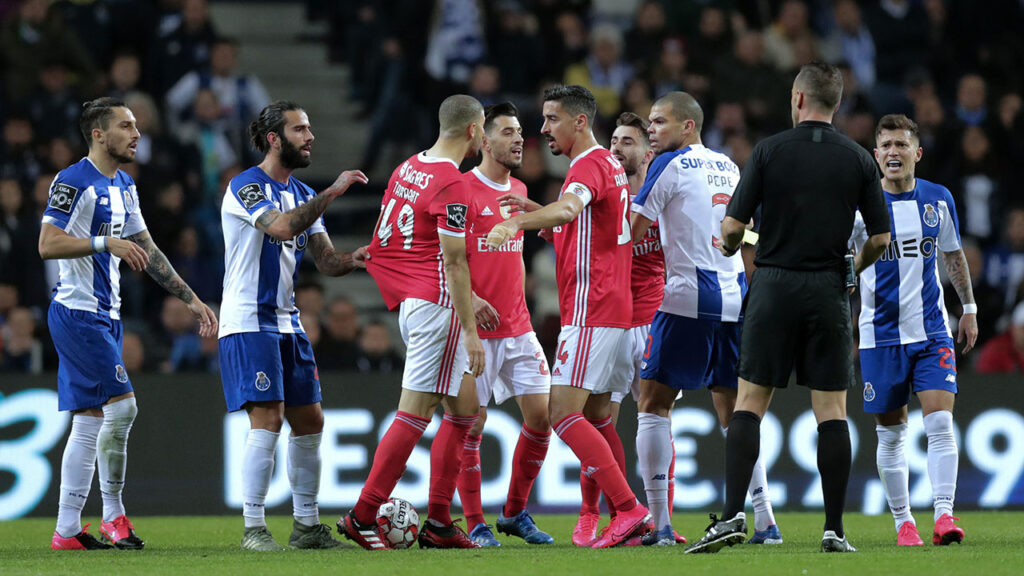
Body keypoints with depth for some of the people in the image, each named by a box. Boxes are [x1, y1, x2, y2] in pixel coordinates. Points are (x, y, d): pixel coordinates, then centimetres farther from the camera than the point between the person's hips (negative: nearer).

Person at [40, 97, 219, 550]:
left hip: (105, 316, 9)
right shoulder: (73, 181, -12)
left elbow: (147, 253, 22)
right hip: (78, 312, -9)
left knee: (90, 421, 6)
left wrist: (190, 299, 19)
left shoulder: (124, 187, 16)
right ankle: (113, 513, -4)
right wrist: (107, 243, -26)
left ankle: (67, 530, 7)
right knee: (121, 405, -14)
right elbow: (48, 244, -20)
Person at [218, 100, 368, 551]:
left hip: (288, 323, 9)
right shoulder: (246, 187, -11)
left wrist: (355, 258, -9)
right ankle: (253, 528, -11)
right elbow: (282, 227, -29)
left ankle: (307, 526, 15)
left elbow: (327, 261, 12)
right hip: (249, 323, -9)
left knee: (309, 422, 8)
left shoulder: (301, 194, 15)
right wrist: (332, 193, -25)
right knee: (268, 420, -15)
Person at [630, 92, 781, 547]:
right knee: (734, 412, 12)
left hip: (687, 300, -6)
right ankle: (765, 521, 4)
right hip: (734, 300, 6)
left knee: (653, 405, 0)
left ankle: (658, 523, -8)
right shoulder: (729, 168, 15)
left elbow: (633, 231, -6)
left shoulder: (670, 165, -5)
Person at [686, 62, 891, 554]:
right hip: (828, 292, 1)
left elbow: (733, 225, -5)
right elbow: (880, 237, 3)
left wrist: (728, 249, 18)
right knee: (831, 411, 3)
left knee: (749, 403, 3)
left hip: (773, 287, -1)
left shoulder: (769, 151, -3)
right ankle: (834, 528, 0)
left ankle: (733, 514, -10)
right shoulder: (858, 159, 2)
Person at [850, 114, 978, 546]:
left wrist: (969, 308, 16)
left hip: (932, 330, 1)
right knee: (890, 433, 4)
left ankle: (944, 515, -16)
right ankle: (903, 523, 13)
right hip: (881, 334, -1)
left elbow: (954, 255, 17)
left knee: (940, 422, -13)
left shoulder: (939, 200, 4)